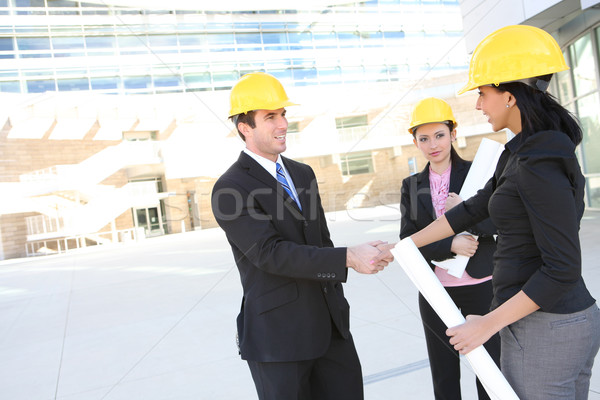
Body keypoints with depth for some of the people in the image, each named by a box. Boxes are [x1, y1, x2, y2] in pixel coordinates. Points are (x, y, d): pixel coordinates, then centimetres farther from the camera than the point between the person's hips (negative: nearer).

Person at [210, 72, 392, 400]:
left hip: (330, 322, 7)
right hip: (278, 334, -6)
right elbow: (271, 254, -22)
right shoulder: (230, 190, -13)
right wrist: (348, 258, -26)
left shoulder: (302, 174, 11)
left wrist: (336, 297, 13)